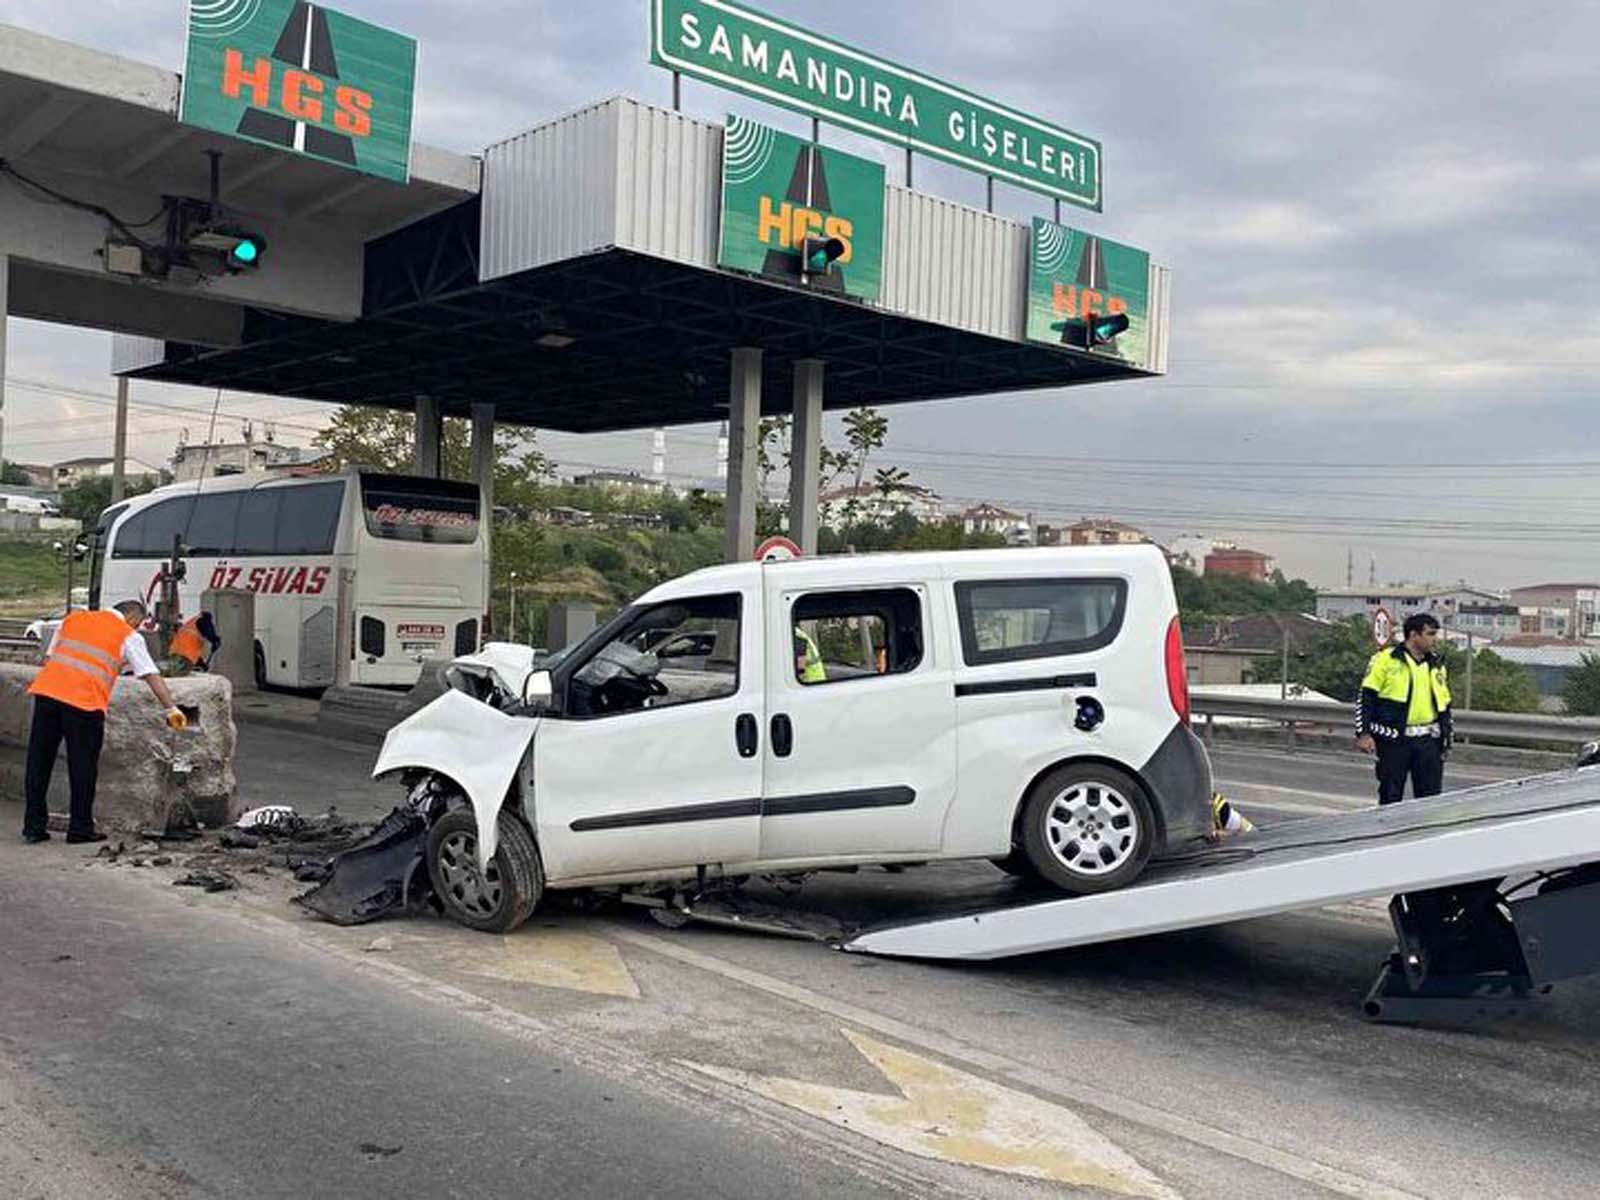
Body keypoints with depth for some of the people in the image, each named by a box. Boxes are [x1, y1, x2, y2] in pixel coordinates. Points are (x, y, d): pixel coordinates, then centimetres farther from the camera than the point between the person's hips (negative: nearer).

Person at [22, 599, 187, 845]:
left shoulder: (73, 619, 24)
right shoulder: (128, 636, 8)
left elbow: (48, 657, 24)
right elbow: (151, 676, 4)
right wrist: (171, 709, 6)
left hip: (46, 691, 5)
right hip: (84, 703, -5)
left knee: (39, 762, 11)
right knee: (83, 766, 6)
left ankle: (34, 826, 17)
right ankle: (80, 828, 12)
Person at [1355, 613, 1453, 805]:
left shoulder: (1436, 665, 13)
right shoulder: (1386, 660, -3)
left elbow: (1444, 706, 19)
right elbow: (1366, 697, -5)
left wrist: (1446, 741, 16)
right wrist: (1364, 733, -12)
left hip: (1428, 741, 5)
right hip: (1394, 740, -5)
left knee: (1430, 797, 5)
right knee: (1390, 796, 3)